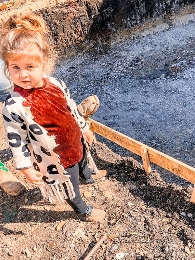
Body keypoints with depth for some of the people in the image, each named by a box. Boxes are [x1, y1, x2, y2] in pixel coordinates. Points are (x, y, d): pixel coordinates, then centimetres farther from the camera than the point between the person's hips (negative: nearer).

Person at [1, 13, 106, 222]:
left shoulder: (57, 85, -15)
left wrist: (84, 128, 14)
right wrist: (25, 167, -14)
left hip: (75, 142, 5)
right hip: (53, 158, -4)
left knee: (82, 162, 35)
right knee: (69, 187, 20)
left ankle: (86, 174, 72)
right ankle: (83, 211, 50)